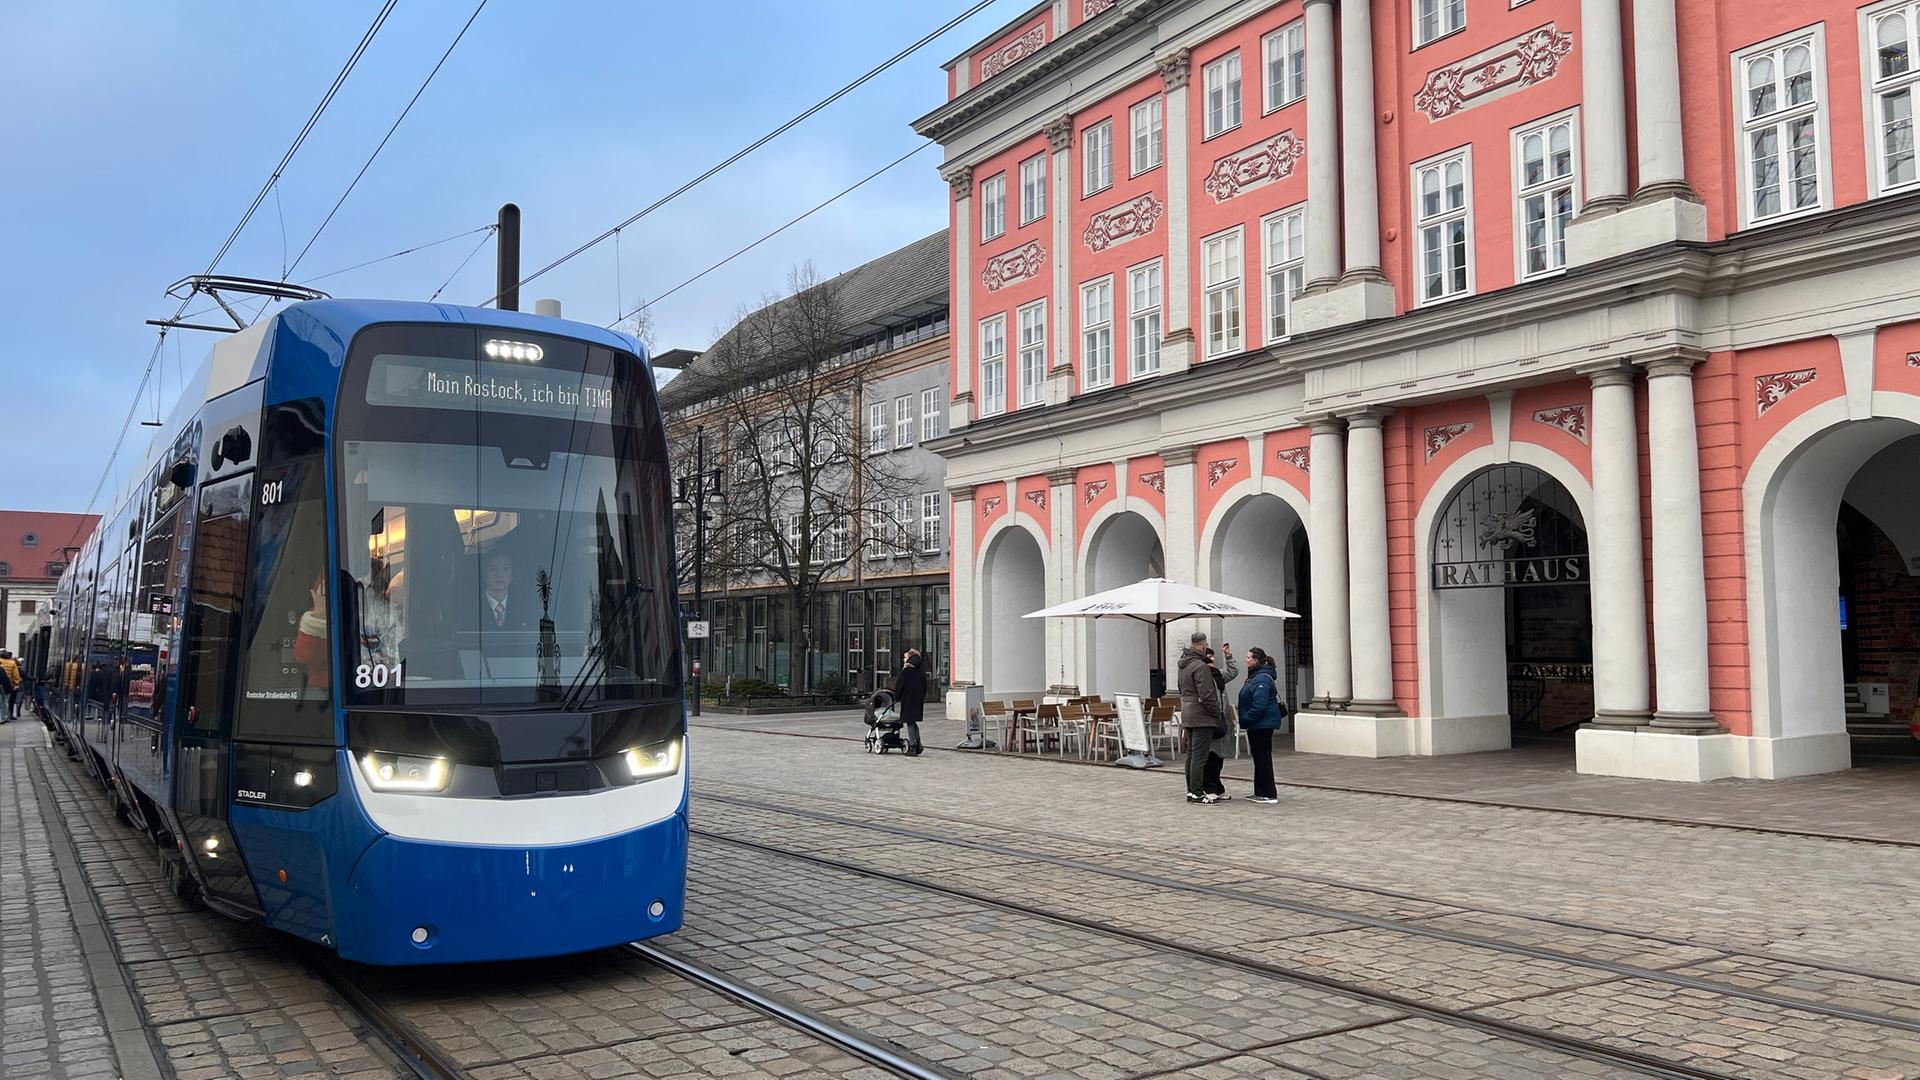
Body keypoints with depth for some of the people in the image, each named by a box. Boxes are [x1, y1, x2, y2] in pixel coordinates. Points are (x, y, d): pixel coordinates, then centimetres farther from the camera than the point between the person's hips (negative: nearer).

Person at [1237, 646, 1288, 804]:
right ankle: (1260, 792, 21)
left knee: (1263, 758, -6)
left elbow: (1259, 706, -25)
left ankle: (1269, 795, -2)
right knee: (1259, 758, 14)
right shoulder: (1255, 677, 16)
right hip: (1257, 725, 11)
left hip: (1263, 725, -11)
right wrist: (1244, 720, 16)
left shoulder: (1262, 679, -19)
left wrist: (1245, 720, -19)